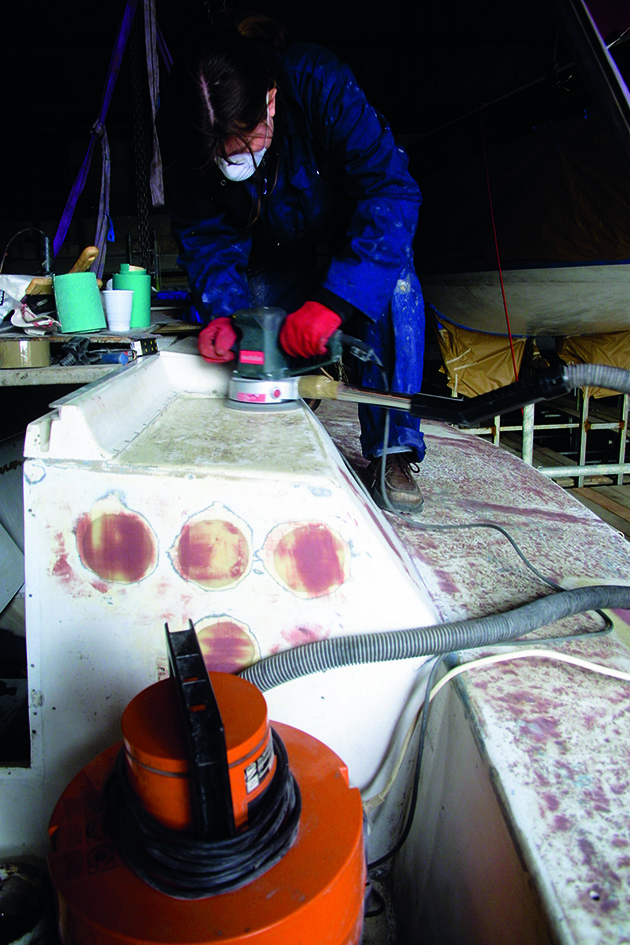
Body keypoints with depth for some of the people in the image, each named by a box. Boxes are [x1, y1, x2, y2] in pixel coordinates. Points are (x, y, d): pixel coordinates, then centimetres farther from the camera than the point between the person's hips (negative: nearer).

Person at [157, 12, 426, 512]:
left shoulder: (320, 82, -36)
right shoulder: (181, 133, -26)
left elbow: (391, 191, -42)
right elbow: (205, 233, -16)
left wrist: (332, 300, -54)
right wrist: (223, 310, -36)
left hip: (355, 234, -3)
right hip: (275, 253, 4)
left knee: (393, 289, -30)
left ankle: (393, 450, -22)